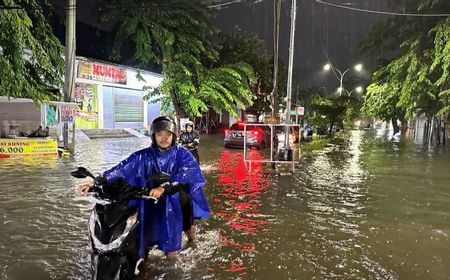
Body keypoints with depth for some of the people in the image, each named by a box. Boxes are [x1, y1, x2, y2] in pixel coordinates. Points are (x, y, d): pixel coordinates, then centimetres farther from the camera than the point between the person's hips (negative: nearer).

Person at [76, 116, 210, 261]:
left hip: (175, 201, 1)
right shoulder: (143, 157, -1)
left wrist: (163, 188, -36)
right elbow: (122, 169, -9)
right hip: (151, 204, -1)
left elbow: (188, 173, -21)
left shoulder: (182, 154, -5)